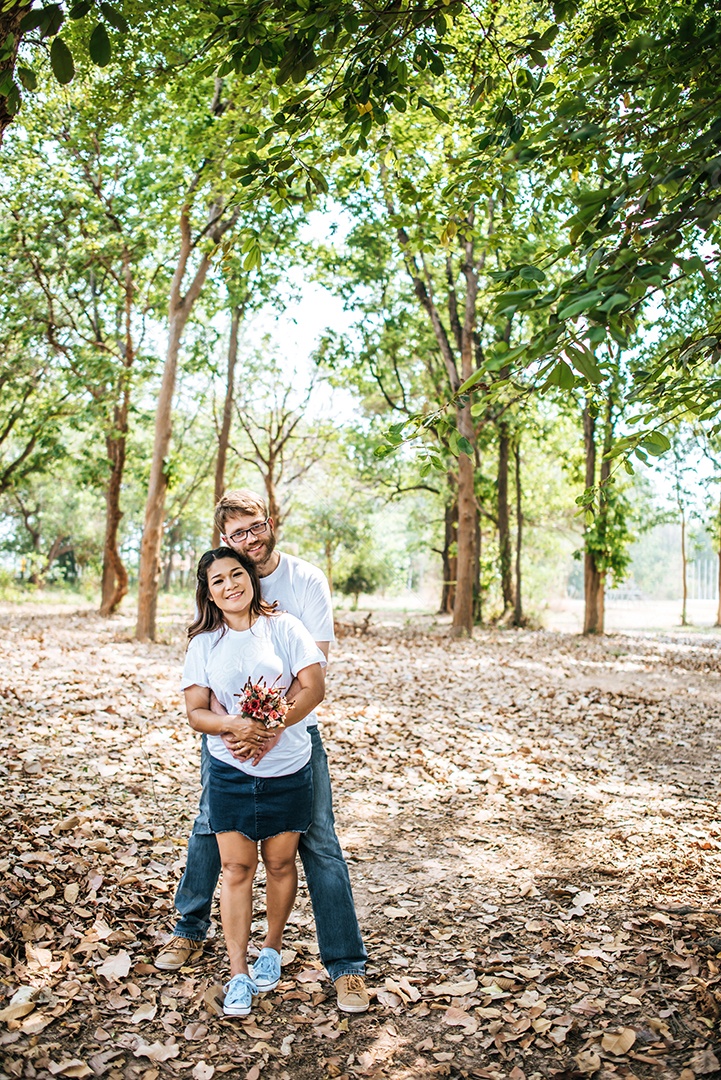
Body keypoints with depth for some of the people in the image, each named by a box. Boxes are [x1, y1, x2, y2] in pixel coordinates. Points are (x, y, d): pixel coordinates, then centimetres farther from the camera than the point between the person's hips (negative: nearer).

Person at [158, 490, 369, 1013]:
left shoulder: (307, 580, -10)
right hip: (227, 729, 3)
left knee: (318, 841, -2)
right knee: (209, 827, 16)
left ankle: (346, 964, 12)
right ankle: (191, 931, 41)